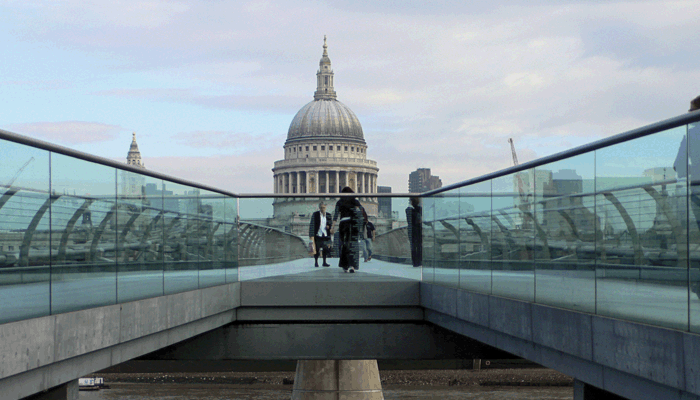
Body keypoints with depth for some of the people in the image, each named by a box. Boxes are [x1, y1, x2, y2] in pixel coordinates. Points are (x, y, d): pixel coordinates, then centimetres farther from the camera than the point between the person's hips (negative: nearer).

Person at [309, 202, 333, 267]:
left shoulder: (328, 215, 9)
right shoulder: (315, 214, -3)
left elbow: (331, 223, 20)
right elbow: (311, 225, -4)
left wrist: (329, 226, -5)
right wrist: (311, 235, -10)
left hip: (326, 235, 4)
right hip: (317, 235, -3)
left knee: (326, 249, 4)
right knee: (317, 249, -1)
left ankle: (324, 262, 16)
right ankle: (316, 262, 12)